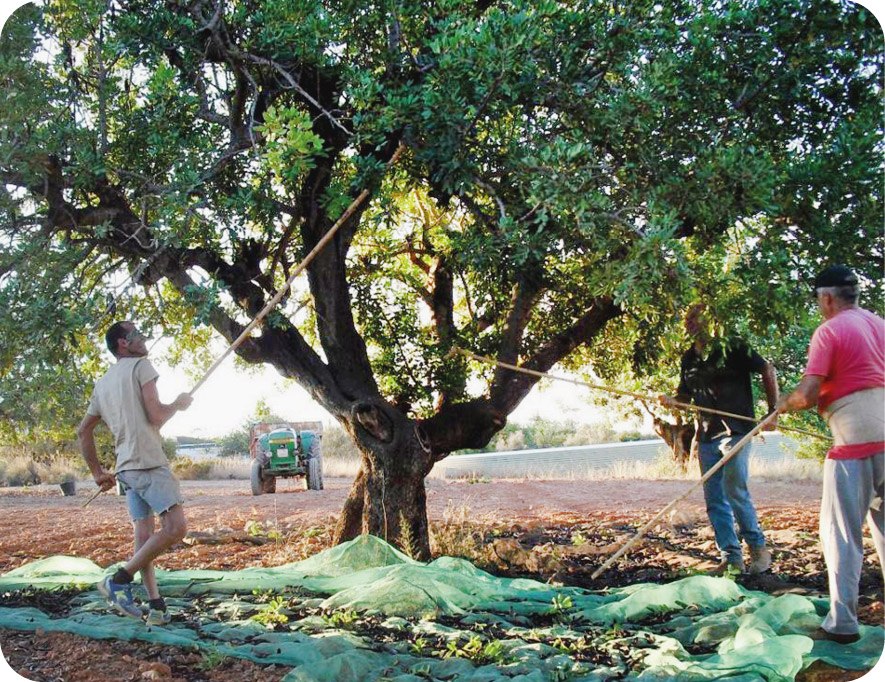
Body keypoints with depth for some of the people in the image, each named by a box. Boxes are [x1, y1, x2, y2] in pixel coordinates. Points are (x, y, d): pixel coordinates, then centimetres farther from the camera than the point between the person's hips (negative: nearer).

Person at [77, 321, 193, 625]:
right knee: (175, 527, -12)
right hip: (149, 463, -9)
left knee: (144, 536, 9)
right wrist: (178, 404, 8)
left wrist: (97, 472, 25)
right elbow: (157, 416, -11)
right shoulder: (140, 366, -3)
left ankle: (155, 606, 9)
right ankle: (120, 580, -10)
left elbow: (83, 431, 22)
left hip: (126, 468, 9)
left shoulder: (102, 384, 20)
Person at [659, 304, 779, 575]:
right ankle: (731, 558, 10)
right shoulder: (689, 358, 14)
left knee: (735, 491, -13)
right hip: (707, 435, 6)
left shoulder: (732, 348, -3)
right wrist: (671, 401, 0)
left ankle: (758, 547, 6)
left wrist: (773, 411, -2)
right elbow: (686, 395, 23)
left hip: (735, 430, -6)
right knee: (714, 499, 4)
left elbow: (768, 370, 1)